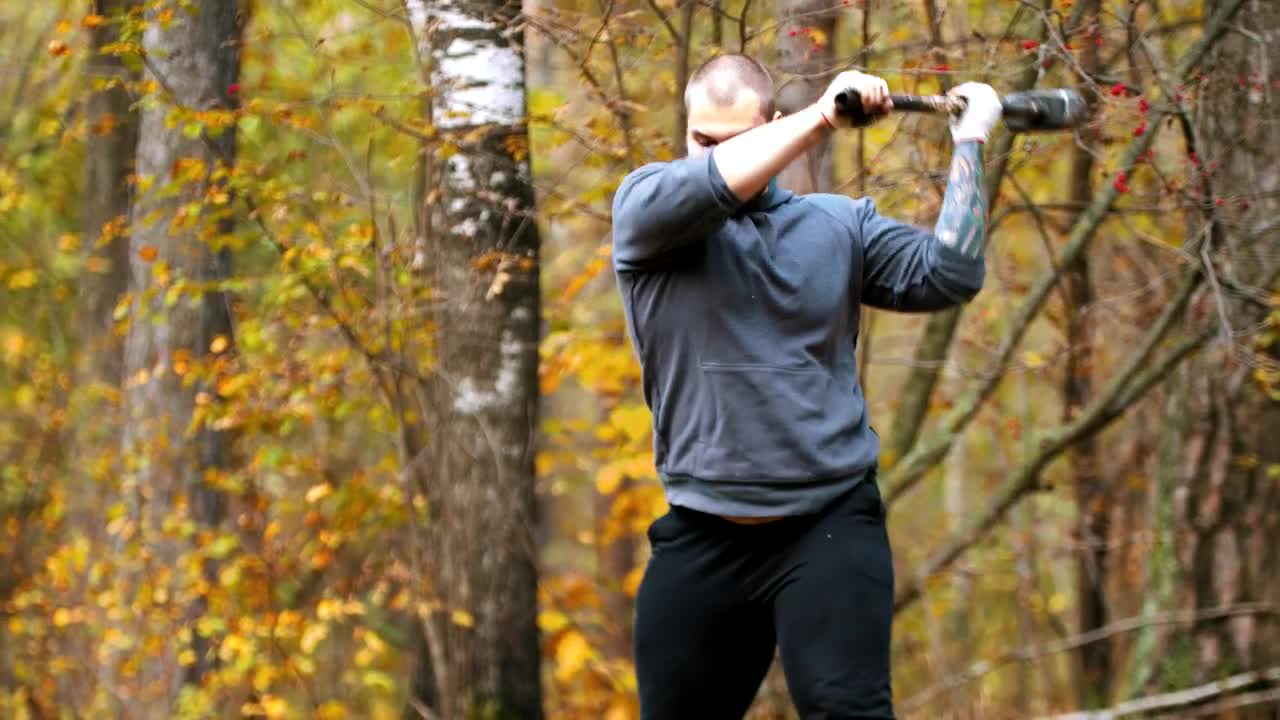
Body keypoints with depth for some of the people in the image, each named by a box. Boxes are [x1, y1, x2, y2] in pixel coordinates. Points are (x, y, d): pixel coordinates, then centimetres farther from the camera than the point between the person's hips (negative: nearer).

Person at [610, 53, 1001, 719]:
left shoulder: (838, 224, 8)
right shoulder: (645, 206, 2)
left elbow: (946, 275, -2)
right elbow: (706, 187, -20)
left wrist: (968, 144, -1)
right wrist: (821, 117, -20)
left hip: (828, 527, -1)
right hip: (702, 538, 1)